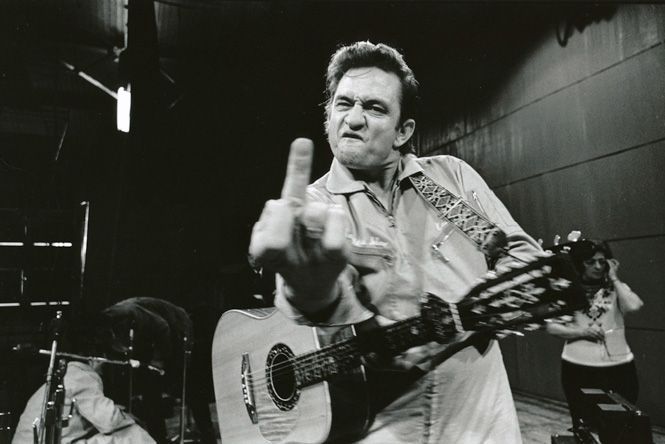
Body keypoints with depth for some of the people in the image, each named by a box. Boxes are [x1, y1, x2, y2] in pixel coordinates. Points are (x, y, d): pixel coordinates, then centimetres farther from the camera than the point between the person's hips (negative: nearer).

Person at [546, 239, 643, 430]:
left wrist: (614, 278, -7)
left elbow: (634, 306, -17)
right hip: (578, 369, -1)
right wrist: (581, 332, -14)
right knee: (584, 426, 11)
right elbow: (551, 326, 0)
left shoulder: (616, 288, 4)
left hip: (619, 368, 1)